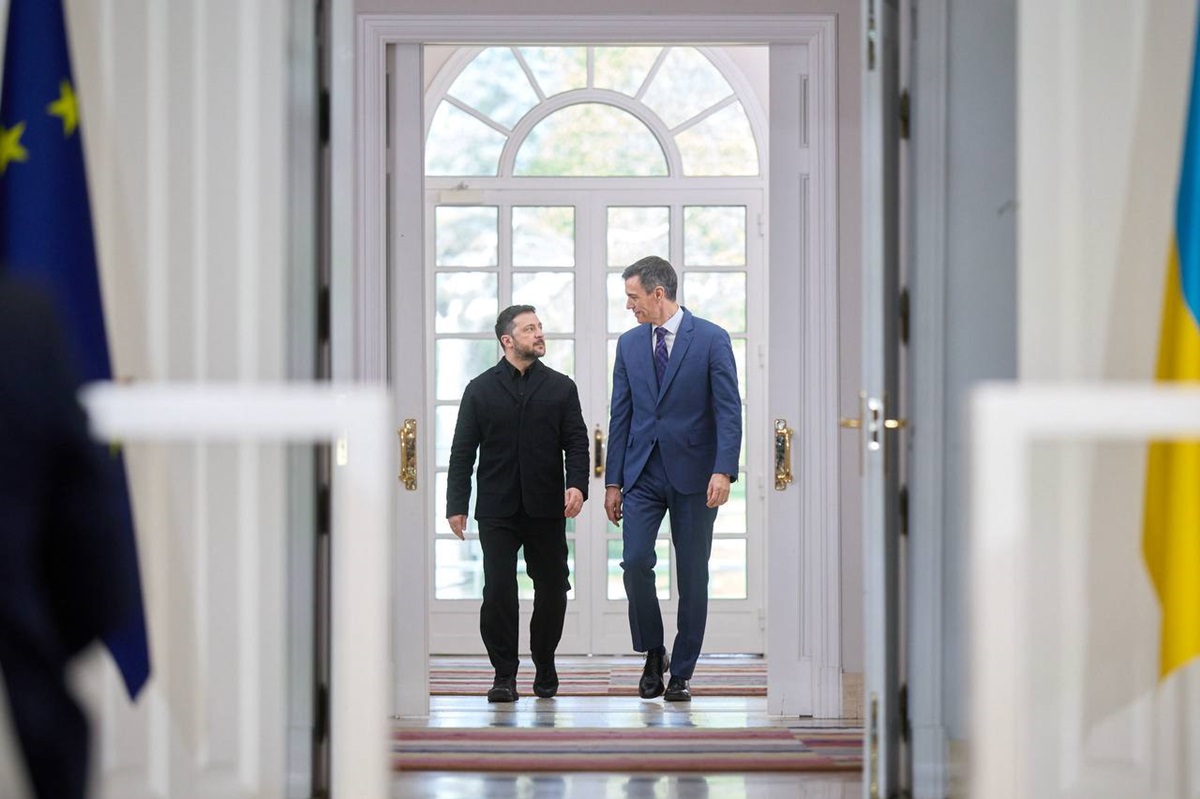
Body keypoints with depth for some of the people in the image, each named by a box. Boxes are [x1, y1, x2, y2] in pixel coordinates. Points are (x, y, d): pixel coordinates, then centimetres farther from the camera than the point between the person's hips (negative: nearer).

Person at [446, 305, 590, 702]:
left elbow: (577, 442, 4)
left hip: (546, 508, 1)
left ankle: (545, 669, 23)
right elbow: (462, 451, 6)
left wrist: (577, 484, -14)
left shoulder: (561, 387, 9)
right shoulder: (480, 389, 7)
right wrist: (457, 505, -1)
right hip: (497, 510, -1)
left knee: (552, 590, 5)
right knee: (498, 591, -8)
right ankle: (505, 675, 1)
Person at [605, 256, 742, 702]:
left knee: (692, 576, 3)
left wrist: (724, 470, -21)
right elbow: (621, 415, 11)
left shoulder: (711, 340, -5)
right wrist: (613, 481, 8)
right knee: (635, 562, -11)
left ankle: (681, 673, 13)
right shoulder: (629, 344, 8)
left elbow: (729, 410, -9)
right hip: (643, 472, 3)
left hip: (693, 474, -3)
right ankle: (653, 654, 9)